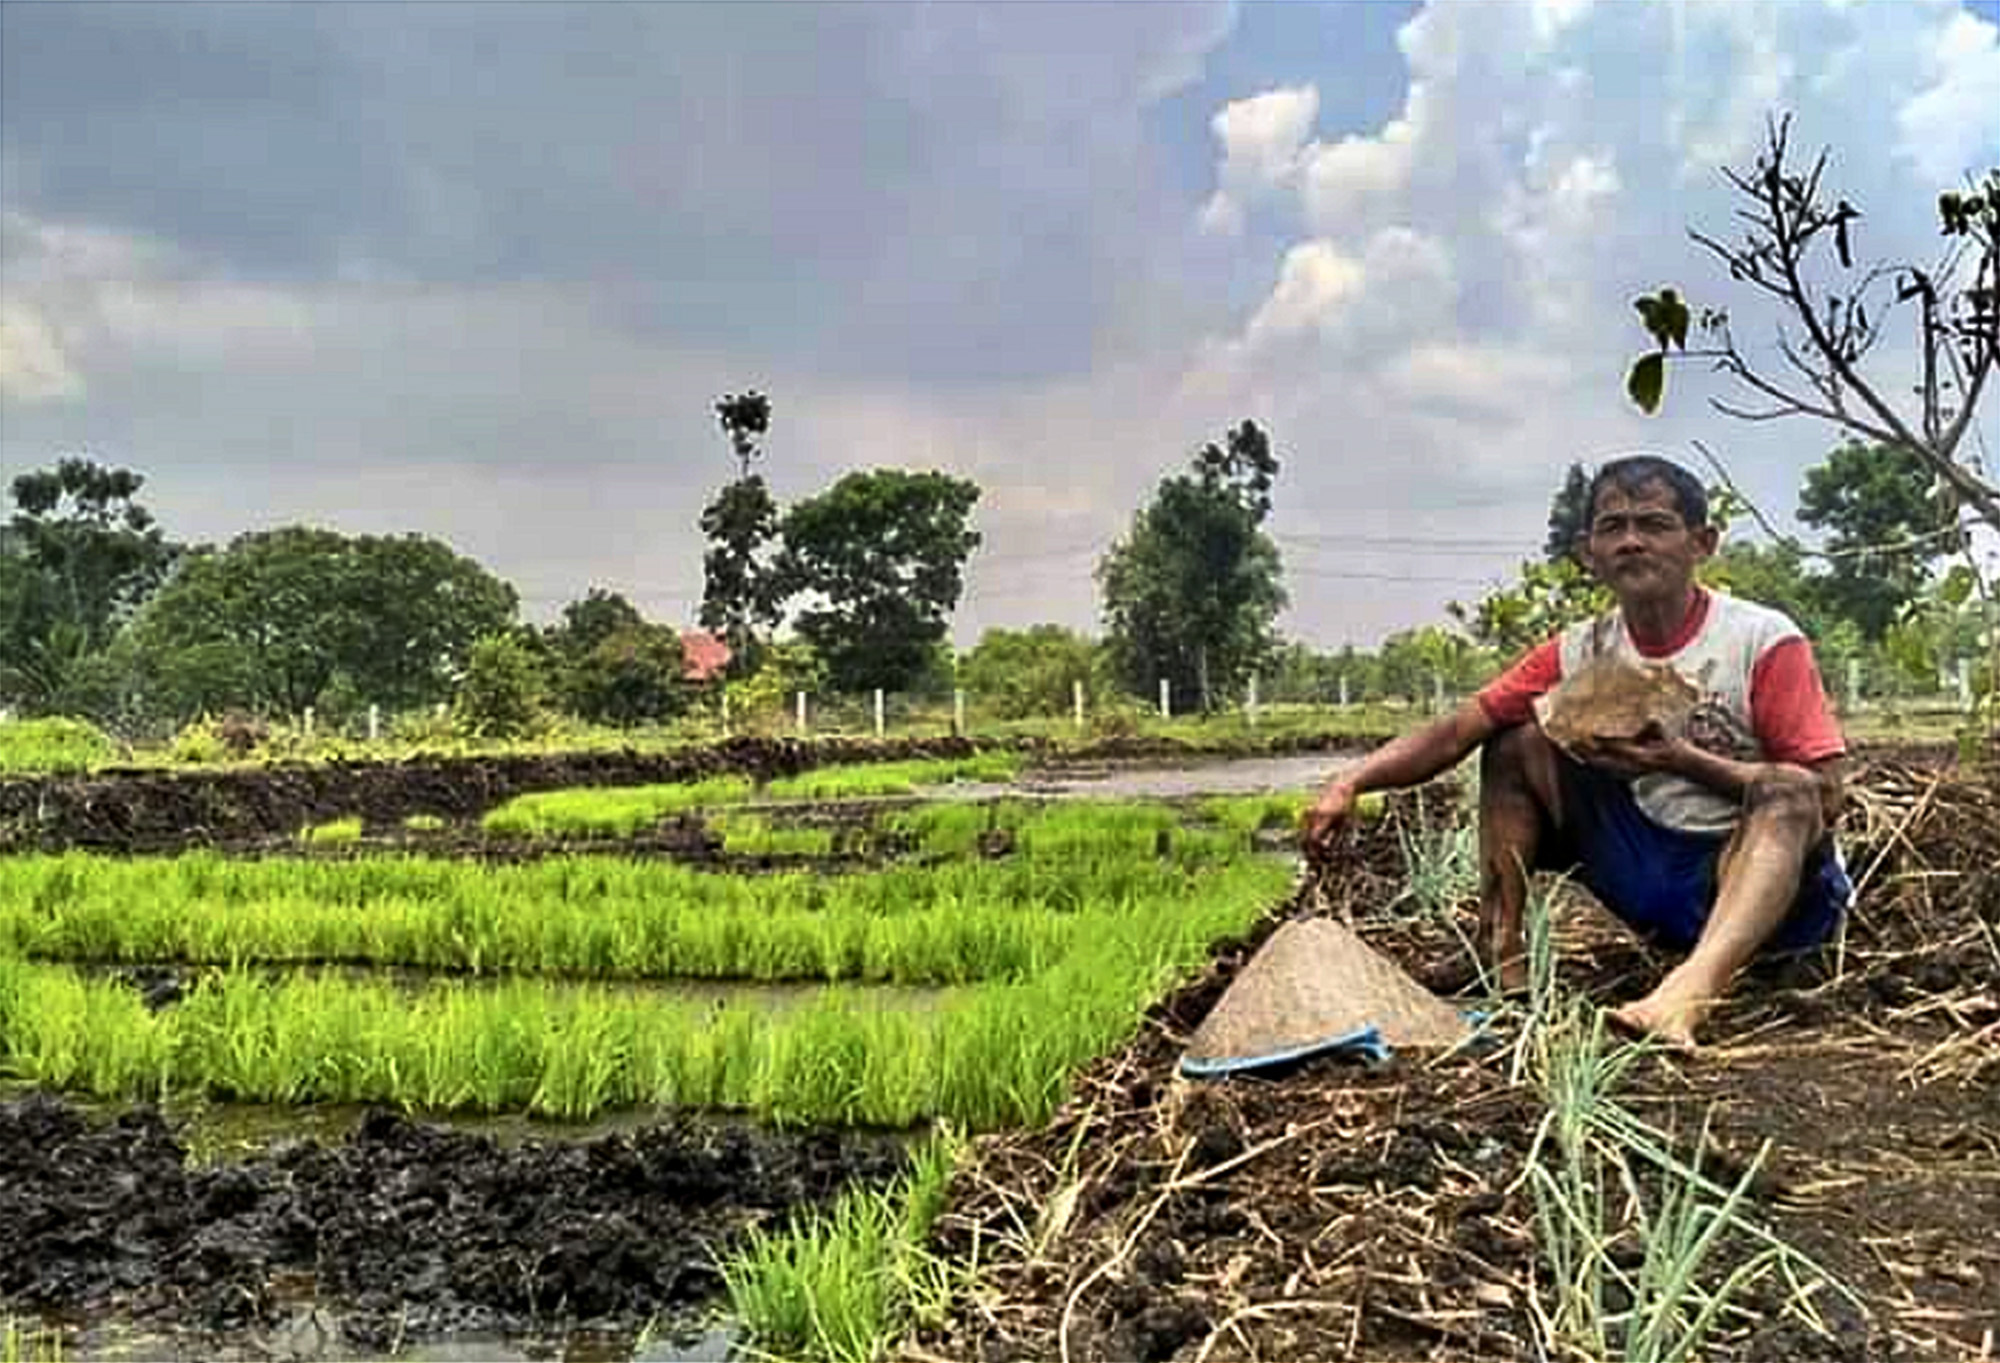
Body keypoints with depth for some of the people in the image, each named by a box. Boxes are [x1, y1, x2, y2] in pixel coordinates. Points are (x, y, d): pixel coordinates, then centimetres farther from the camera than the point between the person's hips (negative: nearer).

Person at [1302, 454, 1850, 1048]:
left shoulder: (1763, 641, -11)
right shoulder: (1580, 653, 0)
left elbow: (1822, 794, -15)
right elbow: (1457, 731, -6)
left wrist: (1682, 761, -25)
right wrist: (1351, 783, -22)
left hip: (1775, 872, -4)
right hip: (1649, 876, 5)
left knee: (1789, 794, -36)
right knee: (1519, 743, -4)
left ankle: (1691, 989, -58)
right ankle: (1500, 960, -14)